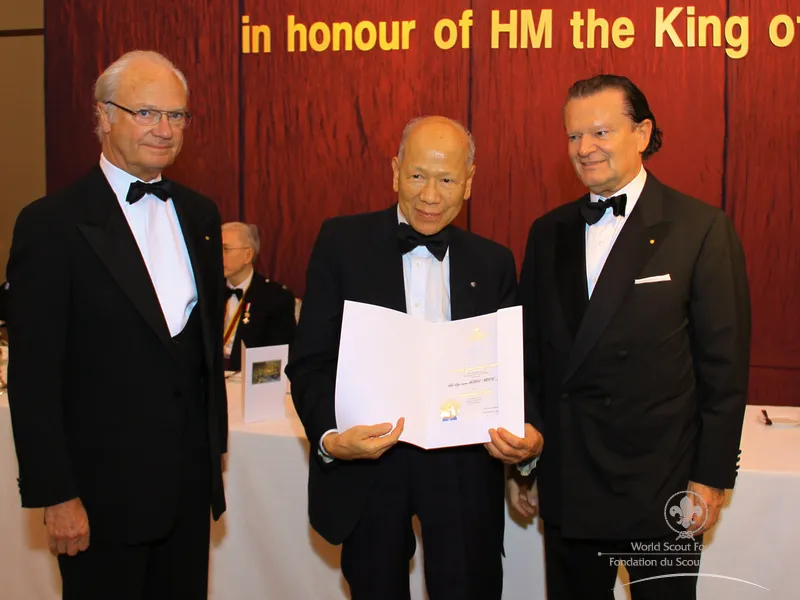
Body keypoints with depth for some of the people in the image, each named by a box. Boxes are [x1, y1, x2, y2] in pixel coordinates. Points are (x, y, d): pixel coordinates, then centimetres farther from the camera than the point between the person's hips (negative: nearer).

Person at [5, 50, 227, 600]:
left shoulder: (200, 215, 8)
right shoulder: (52, 224, -11)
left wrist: (215, 450, 13)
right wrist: (56, 496, -13)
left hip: (190, 480, 5)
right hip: (102, 490, -5)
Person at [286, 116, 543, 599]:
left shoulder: (494, 263, 7)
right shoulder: (342, 242, -1)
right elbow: (310, 360, -5)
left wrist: (527, 433, -14)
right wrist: (329, 437, -23)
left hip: (464, 469, 1)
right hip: (366, 463, -1)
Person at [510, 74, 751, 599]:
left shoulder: (702, 229, -7)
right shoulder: (548, 233, 7)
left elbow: (725, 364, -7)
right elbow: (532, 354, 9)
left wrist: (712, 477, -8)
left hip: (660, 485, -4)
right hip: (565, 485, 4)